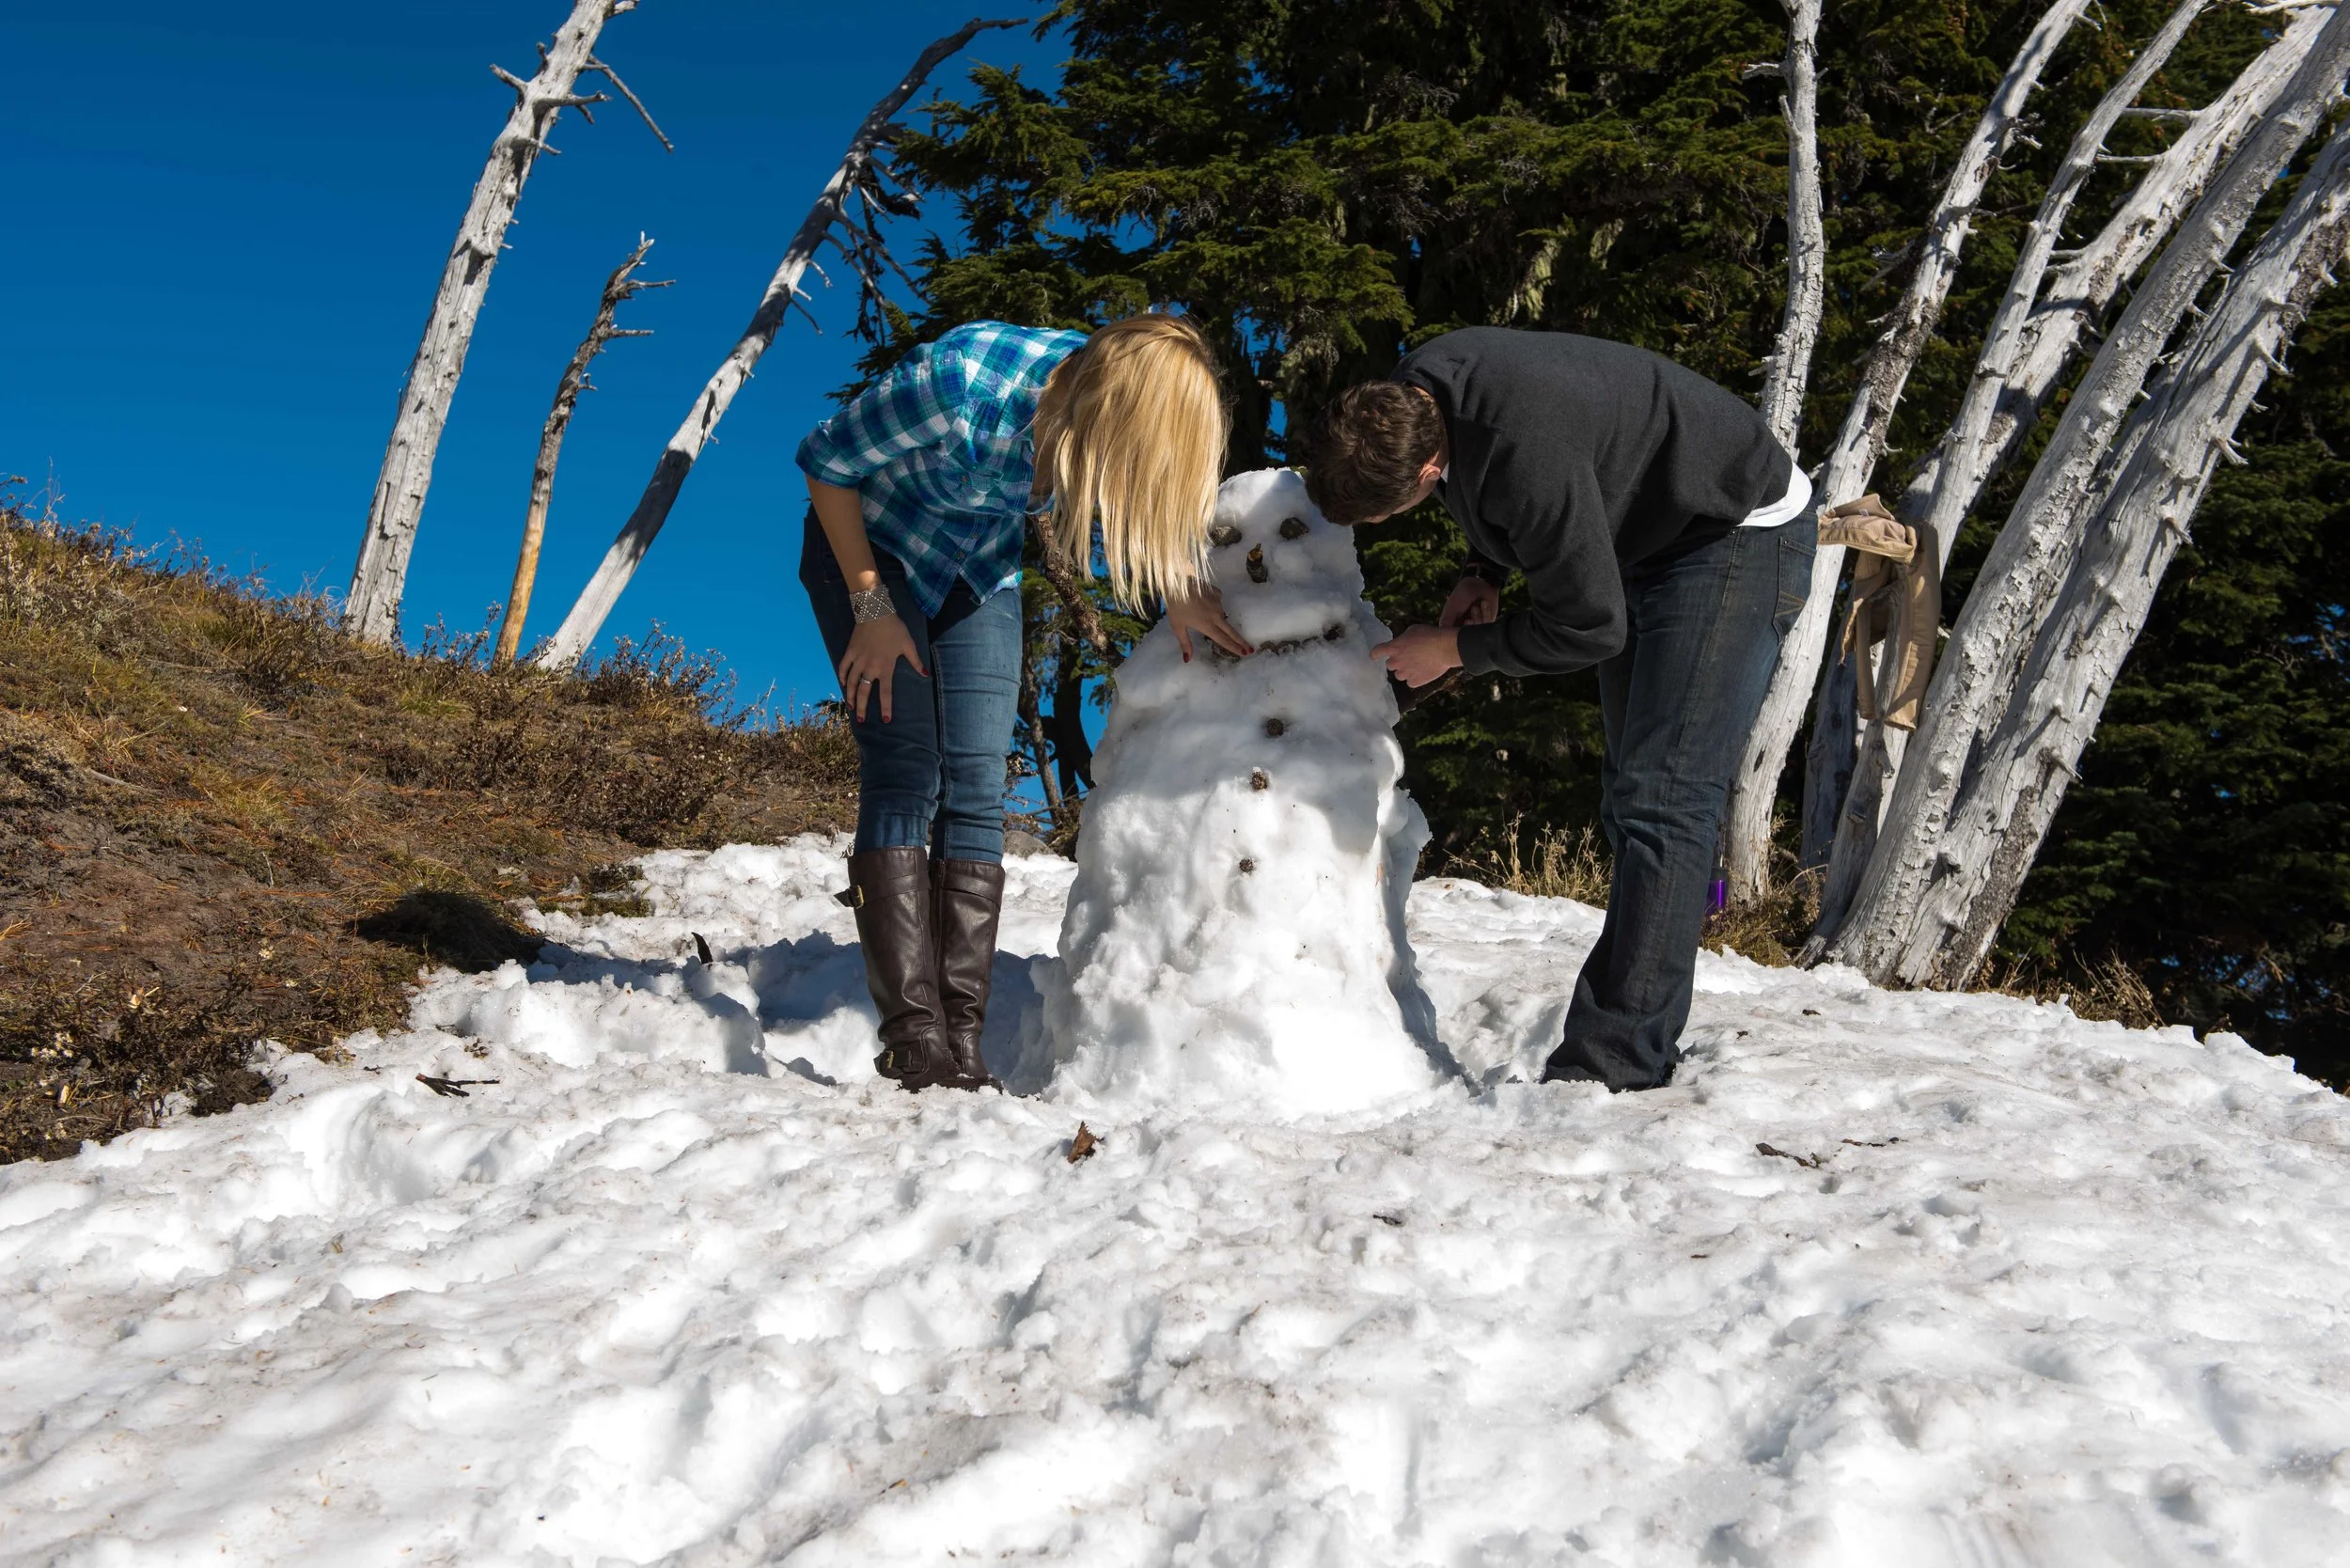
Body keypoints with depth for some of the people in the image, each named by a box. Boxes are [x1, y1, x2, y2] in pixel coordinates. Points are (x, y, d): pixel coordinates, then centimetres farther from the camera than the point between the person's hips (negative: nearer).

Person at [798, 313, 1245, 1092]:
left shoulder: (1133, 408, -21)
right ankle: (914, 1044, -18)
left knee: (976, 788, -7)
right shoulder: (959, 386, -36)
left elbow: (1122, 519, -1)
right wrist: (872, 609, -18)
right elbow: (824, 459, -20)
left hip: (982, 574, 4)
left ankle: (964, 1047, -7)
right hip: (870, 546, -4)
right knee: (904, 772, -17)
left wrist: (1174, 588, -22)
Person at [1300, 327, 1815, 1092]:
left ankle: (1614, 1070, -21)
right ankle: (1642, 1049, 14)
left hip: (1740, 535, -10)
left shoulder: (1528, 456, -39)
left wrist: (1457, 648, -15)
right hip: (1642, 539, 10)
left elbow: (1588, 625, -27)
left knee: (1662, 801, -19)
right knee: (1631, 794, 8)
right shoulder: (1407, 393, -11)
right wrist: (1482, 573, -3)